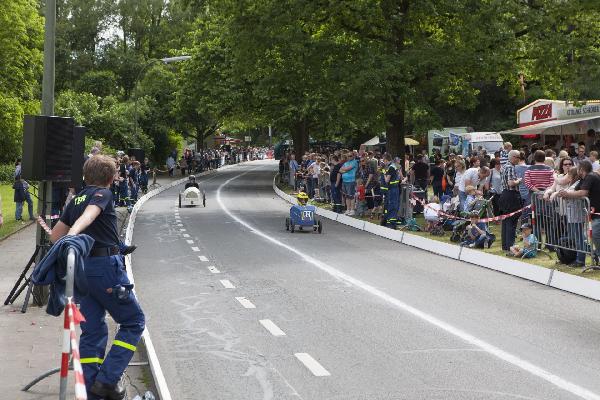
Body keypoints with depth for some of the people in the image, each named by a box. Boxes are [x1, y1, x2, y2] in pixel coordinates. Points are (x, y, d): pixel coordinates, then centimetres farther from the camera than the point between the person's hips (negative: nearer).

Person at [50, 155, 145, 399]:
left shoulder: (76, 200, 19)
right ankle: (107, 380, -6)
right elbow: (89, 214, -24)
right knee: (133, 322, 4)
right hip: (105, 265, -7)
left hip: (80, 269, 7)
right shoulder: (102, 193, -2)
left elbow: (55, 235, 21)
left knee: (93, 331, 11)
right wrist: (74, 232, -42)